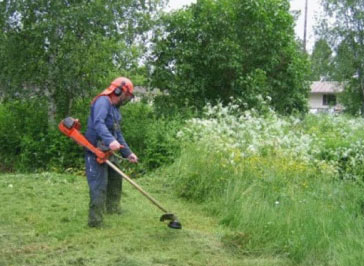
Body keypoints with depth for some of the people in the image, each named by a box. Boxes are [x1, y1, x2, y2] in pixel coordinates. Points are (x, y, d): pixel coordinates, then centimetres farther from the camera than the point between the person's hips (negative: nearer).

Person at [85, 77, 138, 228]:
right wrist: (110, 141, -46)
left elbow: (118, 134, 24)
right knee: (99, 186, -12)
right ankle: (95, 221, -8)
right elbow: (98, 123, -31)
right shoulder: (103, 102, -13)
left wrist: (128, 153, 21)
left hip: (108, 152, 10)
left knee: (115, 179, 23)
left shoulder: (115, 109, 18)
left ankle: (112, 207, 40)